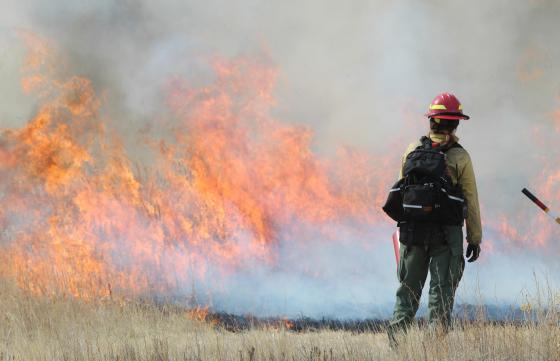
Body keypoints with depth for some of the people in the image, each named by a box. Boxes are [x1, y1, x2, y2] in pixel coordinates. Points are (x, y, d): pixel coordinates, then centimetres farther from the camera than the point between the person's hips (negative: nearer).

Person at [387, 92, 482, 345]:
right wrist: (475, 238, 3)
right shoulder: (460, 158, -6)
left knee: (409, 287, 12)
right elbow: (471, 201, -4)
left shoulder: (412, 151, 3)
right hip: (447, 234, -3)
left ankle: (397, 332, 2)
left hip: (413, 229, 3)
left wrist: (403, 225, 18)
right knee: (442, 289, 2)